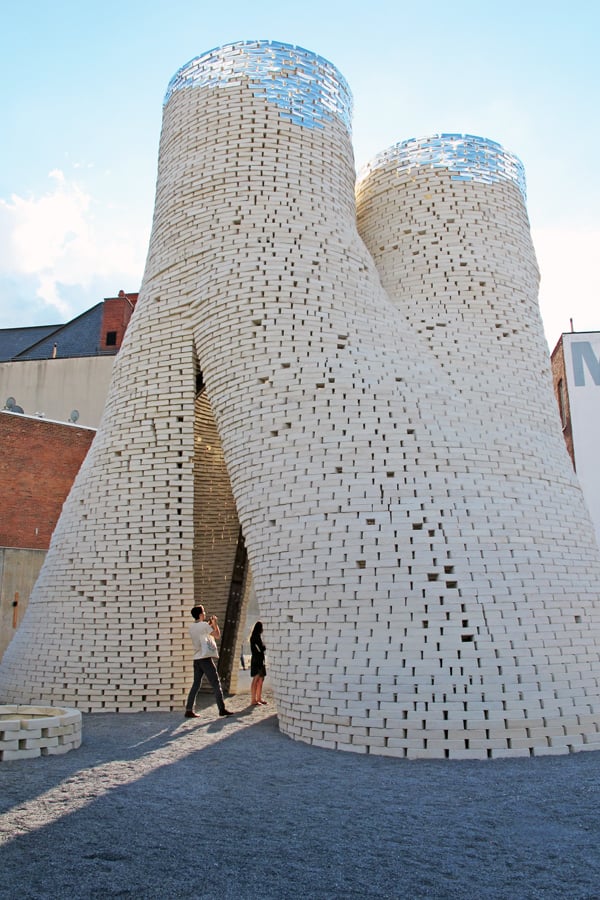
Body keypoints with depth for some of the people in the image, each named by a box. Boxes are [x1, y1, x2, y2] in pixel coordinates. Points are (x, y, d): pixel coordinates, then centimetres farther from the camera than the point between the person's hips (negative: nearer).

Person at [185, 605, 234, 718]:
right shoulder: (204, 625, -11)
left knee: (196, 685, 9)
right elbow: (217, 635, -6)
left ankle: (189, 710, 5)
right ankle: (222, 709, 3)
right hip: (206, 658, -7)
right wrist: (215, 623, 6)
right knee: (216, 684, 0)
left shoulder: (192, 627, 11)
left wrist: (209, 624, 22)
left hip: (197, 659, 7)